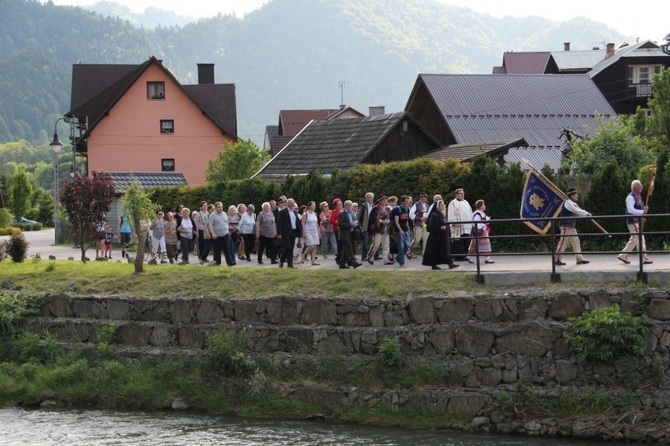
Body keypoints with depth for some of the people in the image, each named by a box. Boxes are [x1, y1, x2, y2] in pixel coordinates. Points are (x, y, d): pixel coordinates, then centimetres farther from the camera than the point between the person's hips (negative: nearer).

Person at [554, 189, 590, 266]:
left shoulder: (574, 204, 19)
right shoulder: (568, 202, -12)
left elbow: (579, 211, 15)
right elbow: (576, 211, -19)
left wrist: (587, 214, -3)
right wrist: (587, 214, -10)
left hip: (572, 226, 10)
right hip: (566, 226, -10)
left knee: (576, 241, 8)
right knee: (563, 242, -10)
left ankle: (579, 259, 10)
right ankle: (557, 259, -7)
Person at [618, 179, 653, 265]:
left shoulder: (638, 196, 15)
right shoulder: (630, 197, -15)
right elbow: (630, 210, -26)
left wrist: (644, 209, 4)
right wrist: (642, 212, -27)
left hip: (637, 221, 10)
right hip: (632, 222, -10)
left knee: (634, 240, 14)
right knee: (640, 239, -10)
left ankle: (623, 255, 22)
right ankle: (645, 258, -9)